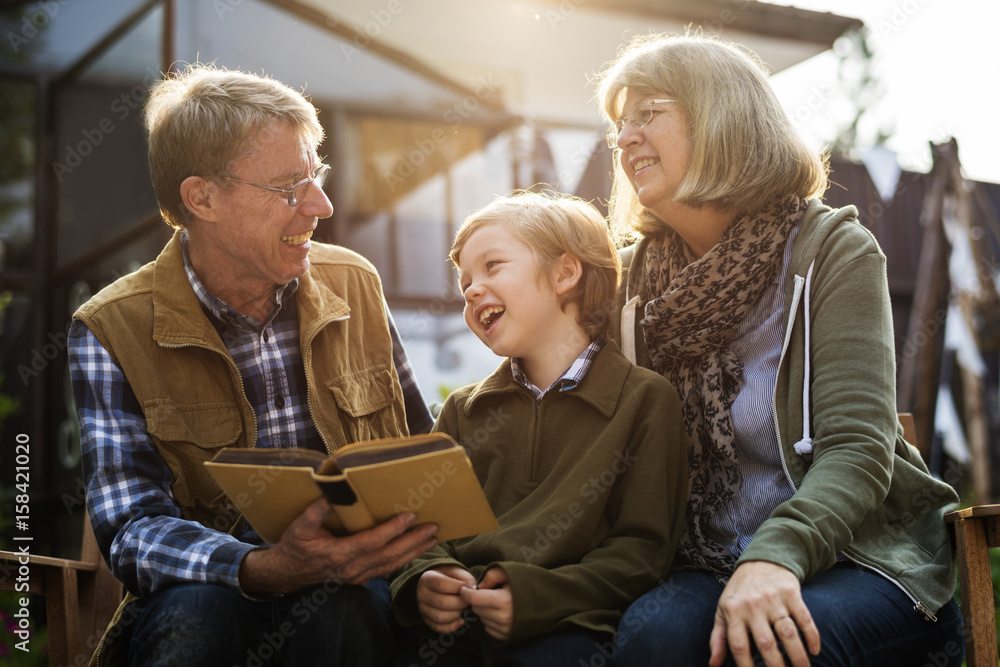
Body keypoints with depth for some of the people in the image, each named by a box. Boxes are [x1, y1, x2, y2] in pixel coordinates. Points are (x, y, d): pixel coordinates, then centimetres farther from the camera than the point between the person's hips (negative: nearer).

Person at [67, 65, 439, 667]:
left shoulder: (355, 284, 5)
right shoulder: (111, 329, -6)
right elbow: (133, 530, -15)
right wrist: (269, 568, -35)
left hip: (353, 586, 2)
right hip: (205, 588, -1)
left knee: (339, 609, -32)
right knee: (192, 614, -35)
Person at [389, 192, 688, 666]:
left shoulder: (645, 399, 5)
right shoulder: (463, 409, 21)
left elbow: (642, 547, -2)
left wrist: (537, 596, -16)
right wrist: (423, 581, -9)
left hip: (563, 627, -3)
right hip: (455, 625, 3)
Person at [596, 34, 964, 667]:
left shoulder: (831, 248, -5)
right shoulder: (637, 278, 9)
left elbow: (858, 449, -16)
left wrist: (777, 555, -33)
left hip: (860, 557, -3)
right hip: (709, 565, 3)